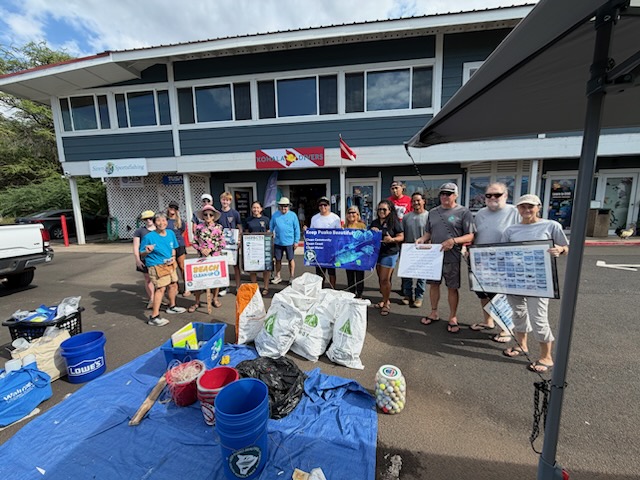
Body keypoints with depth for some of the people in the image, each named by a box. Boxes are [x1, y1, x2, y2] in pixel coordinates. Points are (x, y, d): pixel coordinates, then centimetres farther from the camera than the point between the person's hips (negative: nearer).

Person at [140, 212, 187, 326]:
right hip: (156, 266, -7)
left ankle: (172, 306, 41)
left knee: (173, 284, 18)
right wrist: (147, 251, -30)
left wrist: (173, 257, -4)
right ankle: (154, 317, -4)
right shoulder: (149, 237, -15)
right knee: (160, 288, -12)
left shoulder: (171, 233, 0)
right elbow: (142, 254, -8)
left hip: (169, 264, 7)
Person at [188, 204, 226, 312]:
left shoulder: (218, 227, 0)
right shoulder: (199, 227, 3)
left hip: (216, 256, 0)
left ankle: (215, 299, 26)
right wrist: (201, 249, -10)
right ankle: (197, 302, 14)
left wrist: (210, 249, -10)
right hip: (203, 256, 1)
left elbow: (222, 243, -1)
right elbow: (194, 242, 7)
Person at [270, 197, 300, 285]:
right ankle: (278, 276, 28)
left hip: (289, 242, -2)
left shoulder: (292, 215, -5)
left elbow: (297, 229, -3)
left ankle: (291, 277, 23)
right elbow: (271, 227, 9)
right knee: (278, 259, 12)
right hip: (278, 242, 3)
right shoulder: (275, 215, 2)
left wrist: (296, 241, -6)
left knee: (291, 259, 9)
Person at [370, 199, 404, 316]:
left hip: (389, 253, -6)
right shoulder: (374, 222, 11)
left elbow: (401, 237, -7)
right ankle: (385, 300, 29)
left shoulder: (394, 222, -6)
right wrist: (371, 231, -5)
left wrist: (392, 239, -26)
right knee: (380, 278, 13)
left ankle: (386, 304, 10)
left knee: (385, 279, -5)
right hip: (376, 252, 6)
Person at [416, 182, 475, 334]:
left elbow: (470, 236, -8)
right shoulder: (433, 212, 11)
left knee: (452, 287, 6)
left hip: (452, 257, -4)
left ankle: (453, 318, 22)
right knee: (433, 284, 13)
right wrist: (422, 239, -5)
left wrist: (453, 241, -24)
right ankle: (434, 313, 29)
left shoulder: (463, 212, -4)